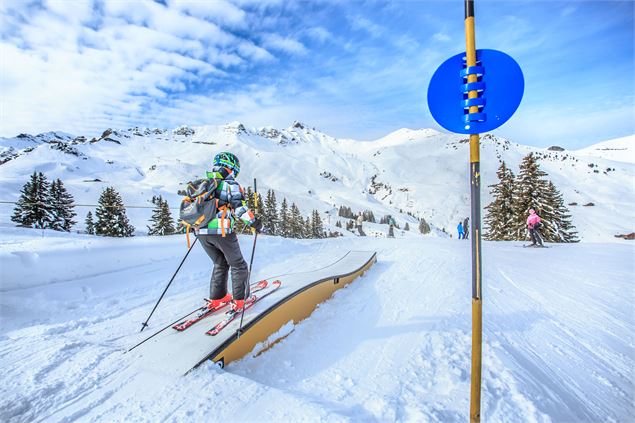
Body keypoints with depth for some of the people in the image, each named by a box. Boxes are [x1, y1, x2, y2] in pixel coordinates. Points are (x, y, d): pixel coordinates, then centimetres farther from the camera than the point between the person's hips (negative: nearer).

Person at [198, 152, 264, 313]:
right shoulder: (230, 184, -6)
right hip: (222, 231, -6)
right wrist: (256, 223, -7)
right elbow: (240, 208, -16)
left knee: (220, 264, 25)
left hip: (202, 232, 7)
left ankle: (216, 298, 28)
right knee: (238, 266, 12)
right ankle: (239, 300, 12)